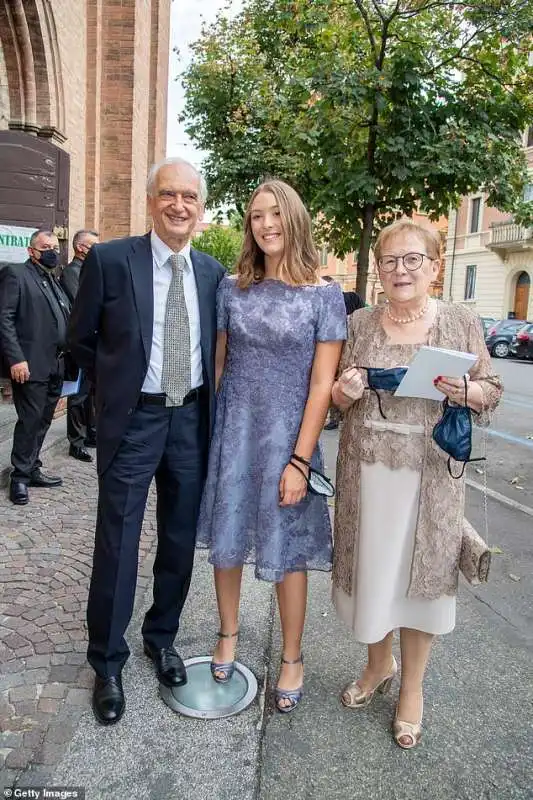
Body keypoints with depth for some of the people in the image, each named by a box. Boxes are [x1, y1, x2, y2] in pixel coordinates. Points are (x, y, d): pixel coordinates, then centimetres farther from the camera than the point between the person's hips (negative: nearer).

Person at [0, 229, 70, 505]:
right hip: (30, 365, -7)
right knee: (29, 421, -3)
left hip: (55, 366, 7)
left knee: (43, 421, 13)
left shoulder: (54, 281, 19)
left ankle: (33, 469, 25)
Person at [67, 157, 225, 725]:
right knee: (117, 545, 5)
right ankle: (107, 662, 27)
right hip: (133, 421, -3)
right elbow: (81, 338, 3)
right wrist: (115, 389, 5)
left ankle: (162, 638, 38)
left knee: (180, 541, 15)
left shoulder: (212, 272, 5)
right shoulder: (110, 259, -7)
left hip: (192, 420, 4)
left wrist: (207, 404, 8)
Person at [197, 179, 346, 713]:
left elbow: (322, 384, -8)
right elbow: (218, 362, 9)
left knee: (287, 550, 7)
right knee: (226, 539, 12)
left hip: (288, 434, -3)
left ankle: (292, 659, 29)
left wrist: (300, 460, -12)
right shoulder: (233, 287, 3)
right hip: (233, 429, 3)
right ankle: (228, 635, 38)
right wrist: (205, 431, 6)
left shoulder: (323, 295, -5)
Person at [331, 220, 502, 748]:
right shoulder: (359, 324, 4)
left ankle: (412, 688, 32)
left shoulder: (462, 323, 0)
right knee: (370, 567, 13)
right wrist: (345, 391, -13)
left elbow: (491, 392, 4)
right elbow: (336, 399, 10)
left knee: (420, 572, 9)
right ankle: (378, 664, 40)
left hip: (429, 472, -1)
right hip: (366, 468, 2)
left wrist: (465, 391, -17)